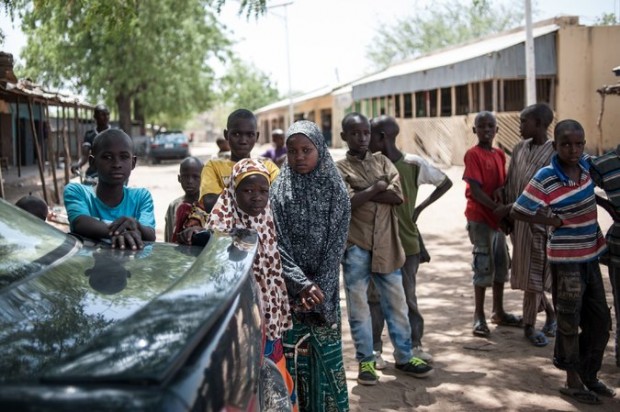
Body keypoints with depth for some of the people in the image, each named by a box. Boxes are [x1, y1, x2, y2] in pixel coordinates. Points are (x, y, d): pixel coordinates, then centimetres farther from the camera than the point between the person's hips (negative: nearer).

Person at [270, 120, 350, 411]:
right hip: (288, 290, 0)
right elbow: (277, 246, -8)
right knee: (291, 355, 2)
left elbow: (336, 246, -5)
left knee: (325, 354, 5)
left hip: (324, 289, 1)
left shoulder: (335, 191, -1)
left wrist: (318, 290, -14)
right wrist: (302, 285, -18)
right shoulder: (278, 191, -3)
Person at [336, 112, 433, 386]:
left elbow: (397, 195, -7)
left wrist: (362, 192, -12)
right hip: (356, 247, -3)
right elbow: (346, 203, -18)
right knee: (358, 306, 6)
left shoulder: (382, 161, 9)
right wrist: (376, 188, -11)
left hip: (386, 244, 3)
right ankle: (365, 361, 19)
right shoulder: (339, 169, -1)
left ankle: (404, 357, 23)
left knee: (396, 303, 10)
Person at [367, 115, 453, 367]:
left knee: (408, 296, 8)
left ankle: (415, 344, 22)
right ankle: (375, 349, 15)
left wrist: (421, 207, 0)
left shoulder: (414, 164, -7)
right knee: (375, 296, 6)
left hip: (407, 242, -2)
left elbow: (445, 183, 4)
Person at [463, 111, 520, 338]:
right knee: (484, 265, -4)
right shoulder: (473, 154, -12)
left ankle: (498, 312, 26)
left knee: (501, 264, 13)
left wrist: (505, 207, -5)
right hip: (479, 218, -7)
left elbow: (503, 184, 12)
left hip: (498, 217, 7)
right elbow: (474, 189, -18)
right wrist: (495, 206, -26)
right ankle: (479, 316, 5)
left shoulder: (500, 154, 9)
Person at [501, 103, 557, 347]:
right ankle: (550, 313, 34)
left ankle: (529, 326, 16)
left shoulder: (554, 153, -12)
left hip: (539, 221, -6)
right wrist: (508, 215, 5)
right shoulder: (520, 149, 7)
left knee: (534, 273, 2)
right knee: (524, 272, 13)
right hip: (519, 219, 6)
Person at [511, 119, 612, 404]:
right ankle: (573, 382, 18)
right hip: (566, 259, -7)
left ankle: (589, 375, 30)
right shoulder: (546, 178, -20)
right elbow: (518, 211, -19)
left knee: (600, 321, 14)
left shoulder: (585, 165, -1)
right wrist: (556, 222, -16)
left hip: (590, 255, 7)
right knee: (570, 323, 4)